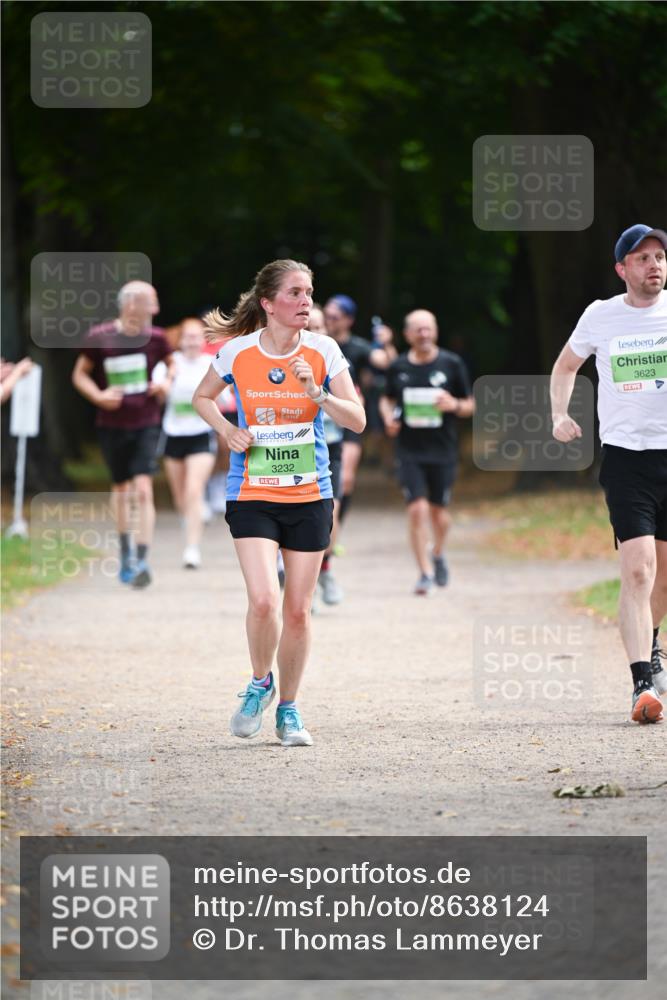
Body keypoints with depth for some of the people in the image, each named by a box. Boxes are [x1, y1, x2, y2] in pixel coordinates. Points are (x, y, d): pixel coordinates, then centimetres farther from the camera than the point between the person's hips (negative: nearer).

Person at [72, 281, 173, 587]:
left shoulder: (154, 338, -5)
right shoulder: (99, 338, -11)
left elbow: (170, 363, 16)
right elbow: (80, 374, 2)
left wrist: (167, 382, -4)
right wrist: (98, 396, -15)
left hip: (146, 425, 0)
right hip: (112, 425, 0)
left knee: (143, 490, -14)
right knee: (120, 490, 13)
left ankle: (142, 561, -16)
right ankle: (125, 553, 33)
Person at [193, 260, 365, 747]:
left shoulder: (323, 351, -4)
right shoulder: (237, 352, -5)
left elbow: (358, 420, -6)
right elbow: (203, 397, 13)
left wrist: (316, 394, -22)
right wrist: (228, 431, -4)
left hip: (310, 496, 2)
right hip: (252, 495, -1)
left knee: (298, 610, 5)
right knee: (263, 600, -17)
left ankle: (288, 709, 22)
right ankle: (260, 683, 11)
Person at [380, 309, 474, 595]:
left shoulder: (451, 364, -1)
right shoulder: (398, 367, 2)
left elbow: (470, 405, 6)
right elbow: (387, 399, 18)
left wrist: (454, 405, -16)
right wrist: (388, 417, -3)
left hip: (443, 451, 0)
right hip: (409, 451, 0)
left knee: (438, 510, 10)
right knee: (417, 509, -11)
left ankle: (438, 554, 40)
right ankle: (425, 573, -4)